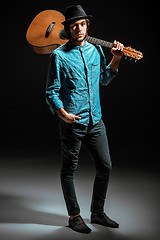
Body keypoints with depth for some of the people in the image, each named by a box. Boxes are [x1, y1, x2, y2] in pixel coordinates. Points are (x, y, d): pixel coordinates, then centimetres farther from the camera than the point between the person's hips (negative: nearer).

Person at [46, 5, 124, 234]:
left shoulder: (96, 50, 10)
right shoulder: (59, 56, -6)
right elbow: (51, 92, -6)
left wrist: (116, 59, 9)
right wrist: (63, 113, -21)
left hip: (95, 121, 6)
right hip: (72, 122, -5)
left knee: (105, 166, 9)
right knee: (69, 170, 5)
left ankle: (97, 212, 27)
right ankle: (74, 216, 22)